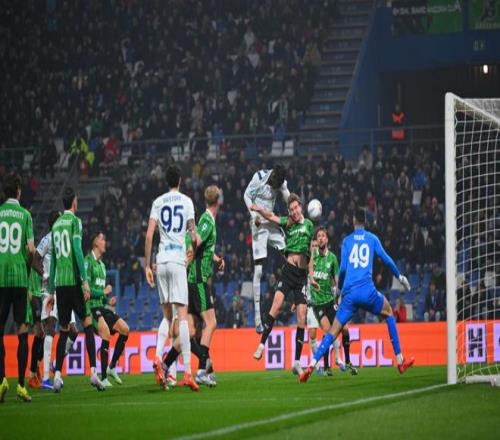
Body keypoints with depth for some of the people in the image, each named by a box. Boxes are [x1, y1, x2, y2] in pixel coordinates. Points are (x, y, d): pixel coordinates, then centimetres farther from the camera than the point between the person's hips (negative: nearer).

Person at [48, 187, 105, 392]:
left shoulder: (56, 225, 16)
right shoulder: (75, 221, -1)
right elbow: (77, 250, -14)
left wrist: (51, 291, 21)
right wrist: (85, 280, -16)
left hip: (59, 283, 5)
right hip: (73, 281, -5)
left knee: (63, 330, 8)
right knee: (87, 324, -1)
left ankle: (57, 375, -4)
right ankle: (93, 372, -11)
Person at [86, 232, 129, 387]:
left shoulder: (102, 265, 20)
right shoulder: (88, 261, -10)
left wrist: (108, 301, 11)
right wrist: (103, 292, -10)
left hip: (101, 306, 10)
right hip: (91, 306, -10)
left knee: (124, 329, 3)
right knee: (106, 333, -25)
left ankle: (111, 367, 14)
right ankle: (103, 378, -22)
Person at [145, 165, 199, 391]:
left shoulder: (158, 202, 10)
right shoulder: (186, 201, 5)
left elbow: (149, 235, 3)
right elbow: (193, 236, 2)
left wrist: (147, 266, 8)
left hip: (161, 261, 3)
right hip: (178, 260, -3)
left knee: (167, 315, 14)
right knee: (182, 315, -7)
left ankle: (158, 357, -8)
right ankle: (187, 371, -14)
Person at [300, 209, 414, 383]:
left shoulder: (347, 241, 12)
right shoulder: (372, 239, 11)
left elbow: (343, 268, 6)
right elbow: (387, 260, 7)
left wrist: (339, 288, 20)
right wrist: (400, 277, 22)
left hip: (349, 294, 1)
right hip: (368, 290, -1)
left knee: (333, 331, 2)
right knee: (388, 313, 26)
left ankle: (311, 365, -17)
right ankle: (400, 361, 22)